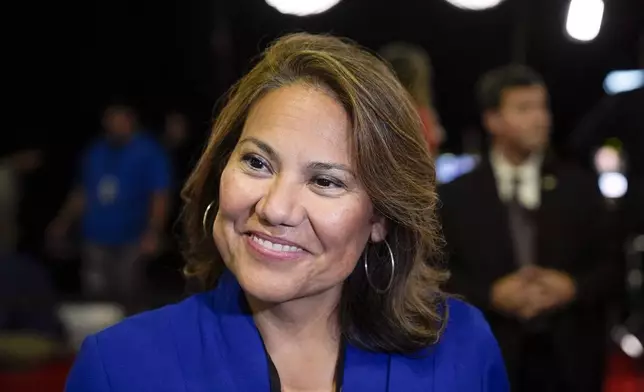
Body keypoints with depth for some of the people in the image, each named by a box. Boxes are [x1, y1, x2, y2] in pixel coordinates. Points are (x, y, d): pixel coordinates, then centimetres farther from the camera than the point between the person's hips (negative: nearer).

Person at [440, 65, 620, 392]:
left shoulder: (580, 187, 8)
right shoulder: (457, 196, 4)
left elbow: (610, 267, 7)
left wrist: (573, 287, -11)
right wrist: (493, 295, -14)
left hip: (571, 360, 1)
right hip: (493, 361, -1)